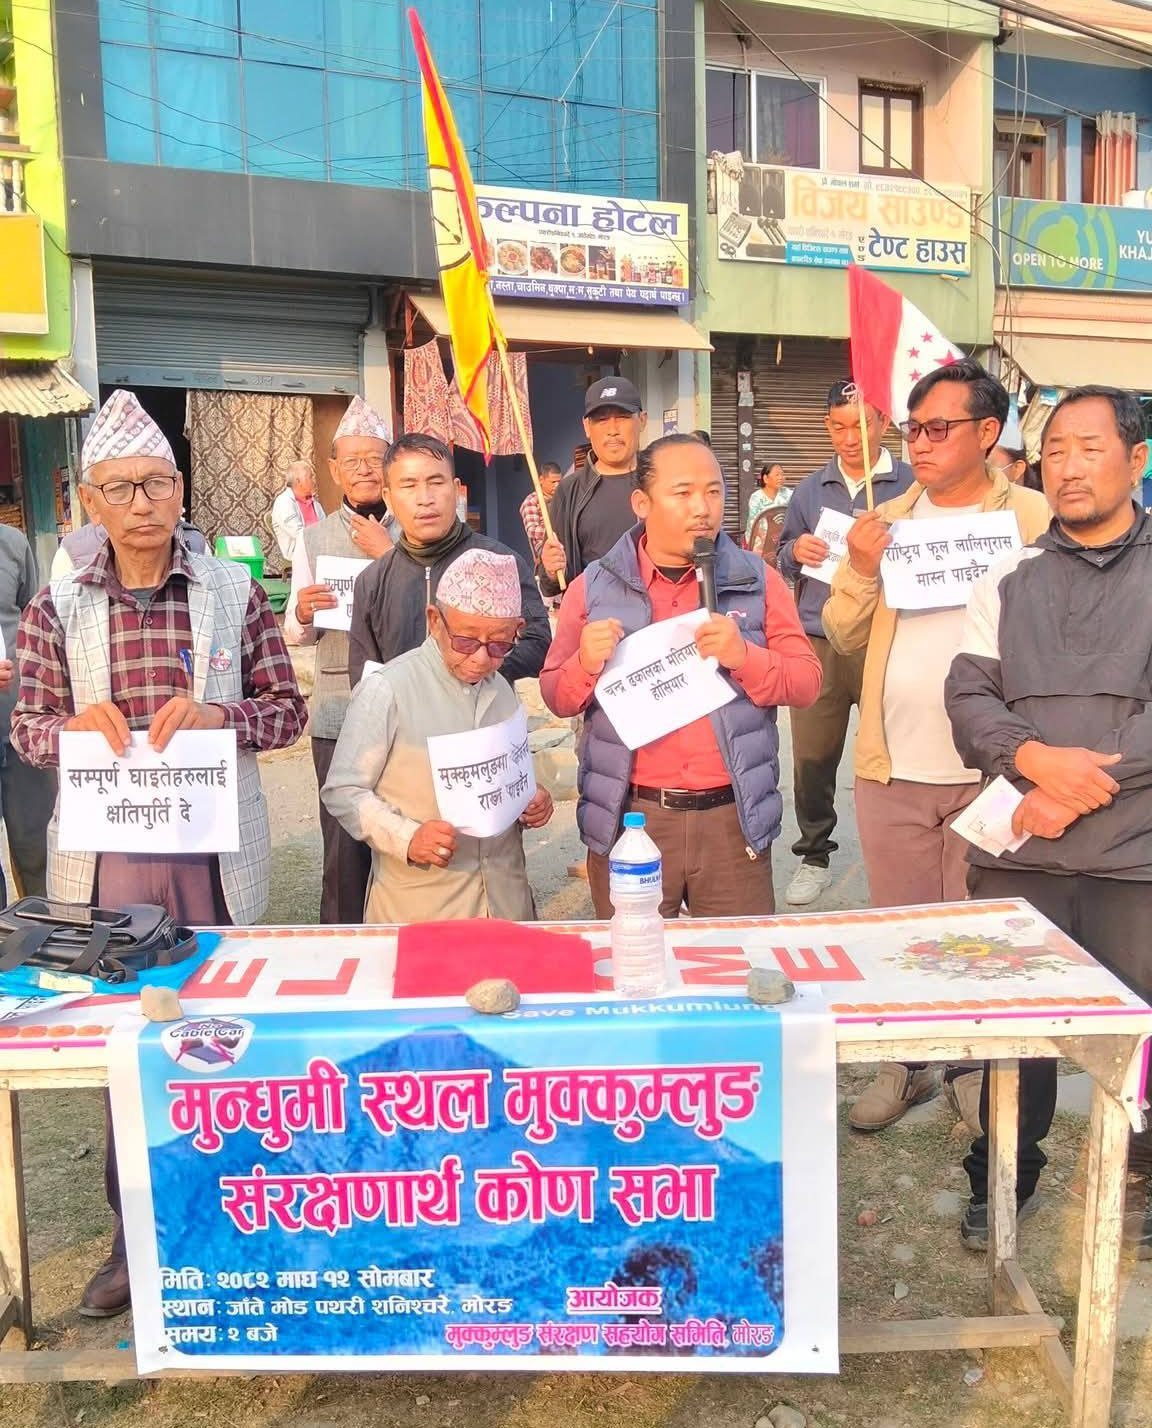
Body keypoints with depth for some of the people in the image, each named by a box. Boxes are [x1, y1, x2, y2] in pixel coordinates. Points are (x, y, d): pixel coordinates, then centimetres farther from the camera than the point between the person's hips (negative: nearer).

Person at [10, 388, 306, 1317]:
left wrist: (218, 715, -20)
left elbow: (287, 710, -1)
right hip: (106, 856, 1)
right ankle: (135, 1232, 31)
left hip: (215, 850, -1)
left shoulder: (235, 593, -2)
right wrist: (75, 726, -18)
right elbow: (28, 729, 4)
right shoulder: (57, 609, 1)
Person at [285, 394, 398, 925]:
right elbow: (296, 634, 9)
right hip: (338, 713, 1)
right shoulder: (314, 539, 8)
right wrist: (302, 613, -13)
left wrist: (390, 554, -13)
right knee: (343, 845, 6)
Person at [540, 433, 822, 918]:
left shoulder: (757, 580, 4)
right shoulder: (594, 586, 3)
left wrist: (744, 656, -17)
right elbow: (556, 697, 6)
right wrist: (586, 664, -16)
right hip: (629, 819, 0)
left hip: (733, 819, 1)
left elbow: (806, 682, 2)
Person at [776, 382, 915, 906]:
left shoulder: (911, 485, 1)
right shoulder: (811, 489, 13)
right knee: (812, 755, 7)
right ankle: (814, 854, 24)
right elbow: (782, 561, 18)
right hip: (817, 641, 3)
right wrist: (795, 552, -4)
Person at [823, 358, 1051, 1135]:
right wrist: (861, 573, -10)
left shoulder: (1035, 519, -2)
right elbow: (844, 638, 6)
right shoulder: (884, 522, 9)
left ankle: (975, 1063, 28)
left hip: (992, 767, -3)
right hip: (892, 766, 3)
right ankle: (906, 1061, 30)